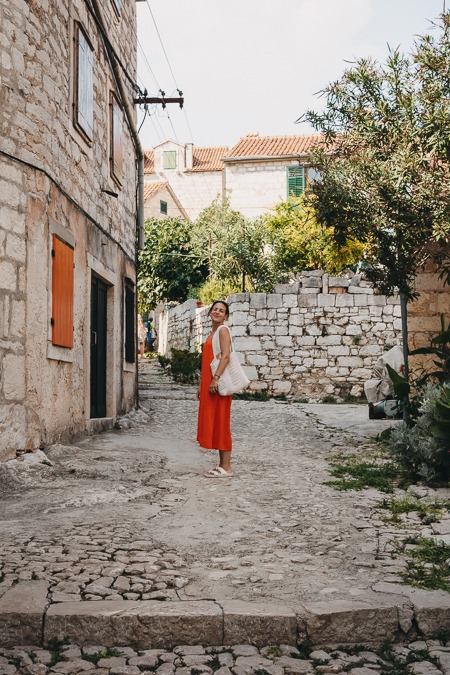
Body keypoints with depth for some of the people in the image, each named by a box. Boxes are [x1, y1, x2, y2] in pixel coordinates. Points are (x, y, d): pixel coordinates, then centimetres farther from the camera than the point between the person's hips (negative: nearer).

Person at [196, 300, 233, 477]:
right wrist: (201, 385, 19)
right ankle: (222, 465, 15)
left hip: (218, 383, -9)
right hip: (209, 383, 9)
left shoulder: (223, 330, -6)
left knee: (221, 423, -7)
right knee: (213, 423, 9)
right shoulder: (212, 333, 21)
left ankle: (226, 467, -3)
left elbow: (226, 356, -18)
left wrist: (216, 378, -25)